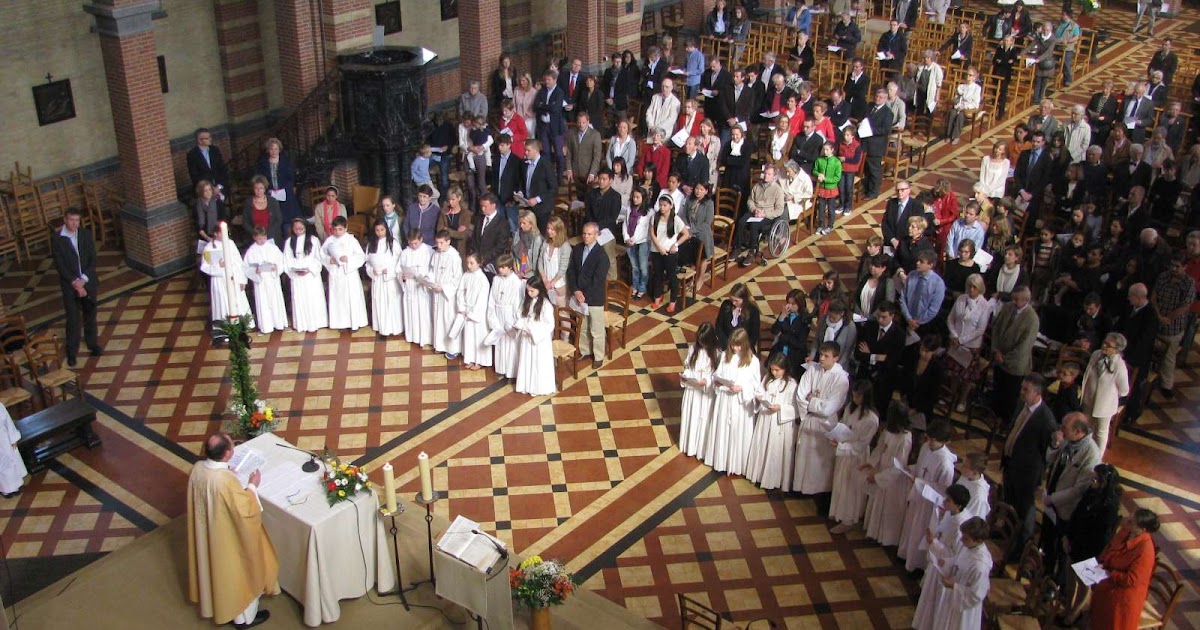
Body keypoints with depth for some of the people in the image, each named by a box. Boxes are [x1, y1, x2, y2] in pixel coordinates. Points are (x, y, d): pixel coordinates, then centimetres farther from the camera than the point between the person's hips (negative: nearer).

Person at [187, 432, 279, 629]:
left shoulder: (197, 468, -15)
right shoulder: (227, 481, -38)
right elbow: (245, 511, -26)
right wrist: (252, 486, -13)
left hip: (206, 533, 7)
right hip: (228, 538, -7)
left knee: (218, 569, 31)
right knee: (238, 574, 17)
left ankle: (220, 605, 54)